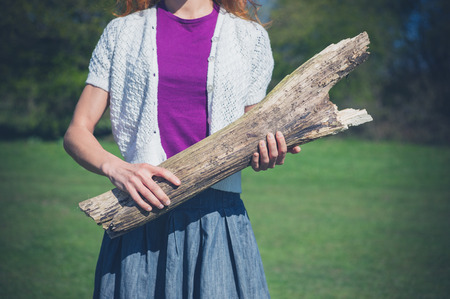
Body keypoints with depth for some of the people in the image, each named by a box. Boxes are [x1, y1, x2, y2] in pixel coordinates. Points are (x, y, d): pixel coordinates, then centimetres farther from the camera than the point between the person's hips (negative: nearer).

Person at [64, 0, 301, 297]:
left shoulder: (251, 36, 10)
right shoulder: (122, 32, 9)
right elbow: (76, 133, 5)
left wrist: (264, 157, -8)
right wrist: (115, 168, -16)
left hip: (218, 220, 0)